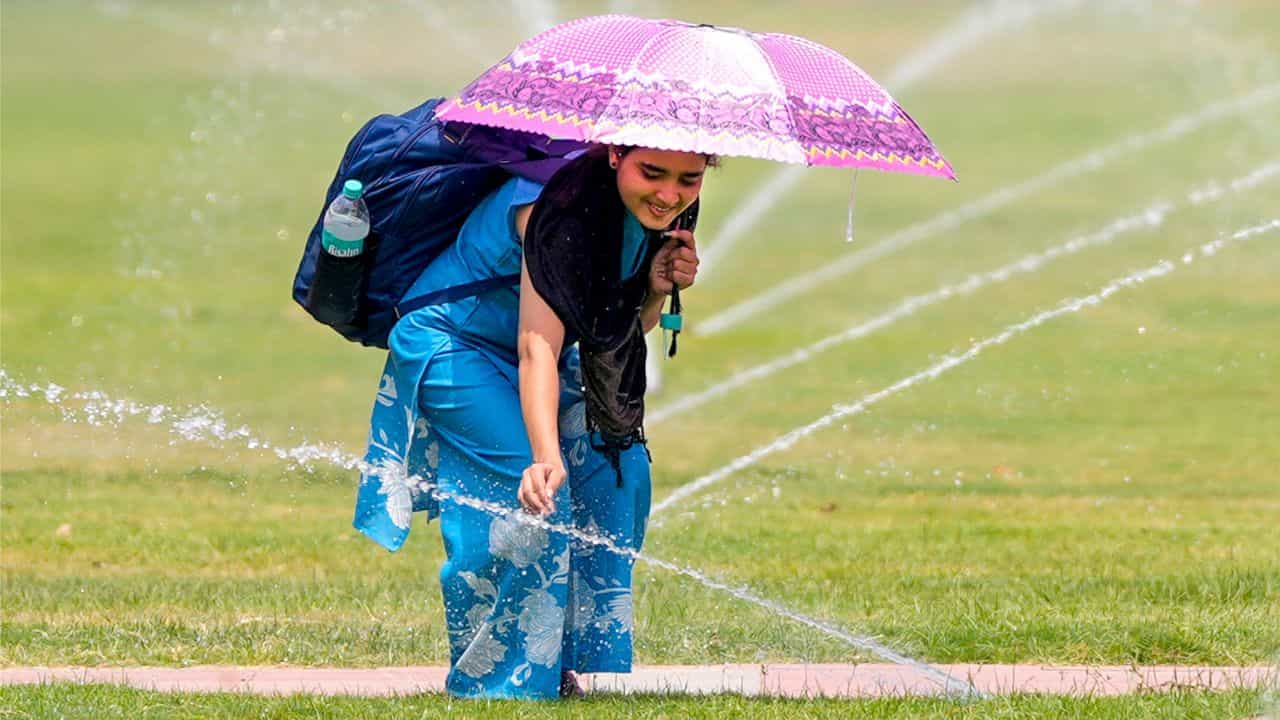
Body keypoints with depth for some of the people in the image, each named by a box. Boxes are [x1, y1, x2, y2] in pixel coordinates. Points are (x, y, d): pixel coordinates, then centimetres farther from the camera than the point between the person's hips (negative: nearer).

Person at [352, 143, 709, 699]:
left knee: (616, 464, -4)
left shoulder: (655, 213, -10)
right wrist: (545, 457, -56)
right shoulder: (561, 209, -35)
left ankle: (560, 663, 5)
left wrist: (658, 290, -22)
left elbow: (626, 336, 1)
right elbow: (537, 349, -43)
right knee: (534, 495, -21)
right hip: (453, 348, -8)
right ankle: (496, 682, -9)